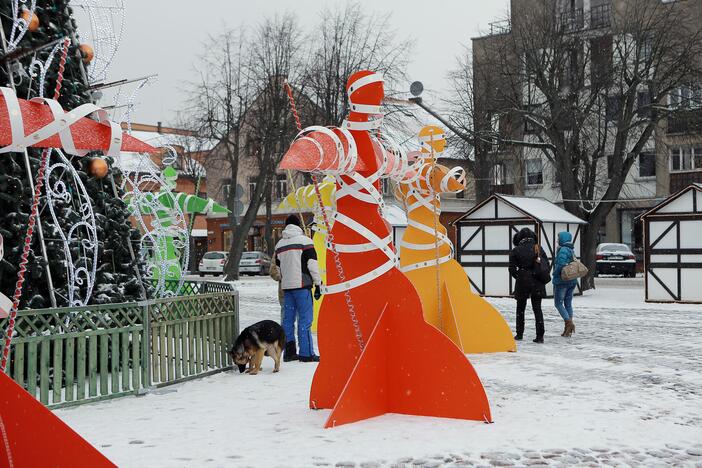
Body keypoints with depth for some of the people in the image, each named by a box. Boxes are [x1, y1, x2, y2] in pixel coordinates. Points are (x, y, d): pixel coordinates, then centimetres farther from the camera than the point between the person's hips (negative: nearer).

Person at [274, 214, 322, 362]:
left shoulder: (279, 244, 14)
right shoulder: (304, 241, -5)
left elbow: (278, 266, 16)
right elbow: (312, 264, -9)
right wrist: (318, 284, -4)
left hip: (286, 286, 6)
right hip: (302, 285, -6)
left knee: (288, 319, 9)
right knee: (305, 319, -4)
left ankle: (289, 352, 12)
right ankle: (306, 353, -5)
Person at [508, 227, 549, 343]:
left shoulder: (515, 251, -6)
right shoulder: (539, 249, 2)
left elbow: (512, 269, -3)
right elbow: (547, 264, 6)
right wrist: (543, 278, 15)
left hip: (522, 282, -2)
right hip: (537, 283, 2)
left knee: (520, 309, 13)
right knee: (537, 308, 6)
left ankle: (519, 334, 17)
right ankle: (540, 336, -1)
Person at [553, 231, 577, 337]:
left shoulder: (563, 250, -16)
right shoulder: (571, 251, 14)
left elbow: (561, 265, -24)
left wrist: (555, 274, -10)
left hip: (561, 281, -9)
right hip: (572, 281, 9)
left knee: (558, 303, -1)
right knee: (568, 303, 11)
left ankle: (569, 323, -16)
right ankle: (568, 329, 12)